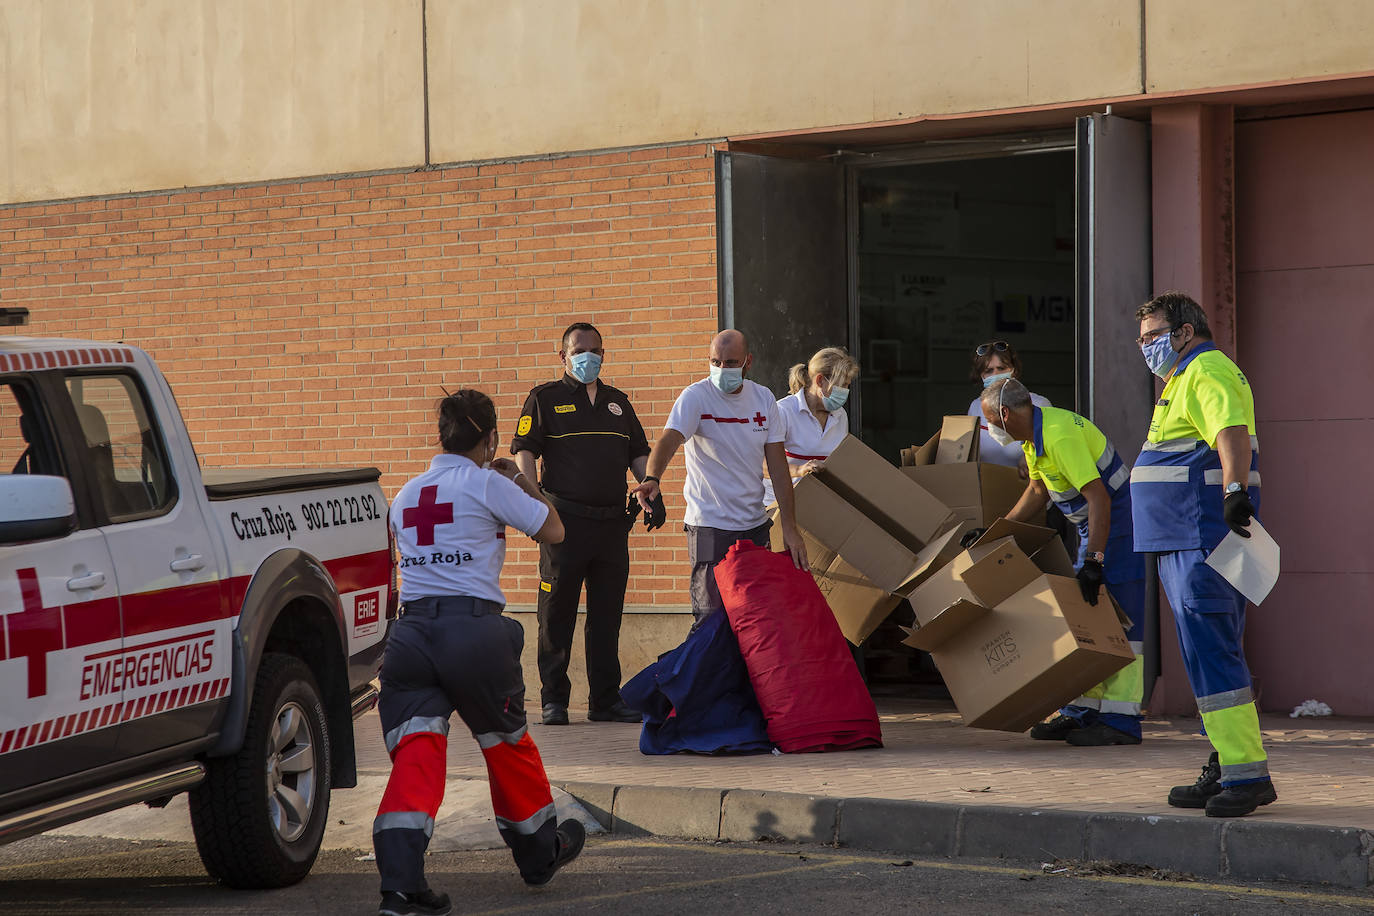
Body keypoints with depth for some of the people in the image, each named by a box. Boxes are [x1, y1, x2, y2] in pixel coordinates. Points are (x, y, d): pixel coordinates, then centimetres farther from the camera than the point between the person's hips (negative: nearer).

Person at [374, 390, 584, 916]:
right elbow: (552, 530, 6)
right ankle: (540, 852, 36)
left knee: (415, 752, -7)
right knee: (507, 741, 17)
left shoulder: (407, 495, 17)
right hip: (474, 628, -4)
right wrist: (520, 481, 21)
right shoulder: (486, 483, -1)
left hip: (410, 631, 4)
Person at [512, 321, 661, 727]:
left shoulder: (617, 402, 19)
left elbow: (638, 453, 21)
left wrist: (653, 493, 6)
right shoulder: (545, 399, 5)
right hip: (565, 520, -4)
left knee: (607, 615, 6)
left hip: (612, 522, 4)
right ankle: (553, 699, 5)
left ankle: (606, 699, 12)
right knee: (557, 614, -1)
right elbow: (524, 450, -3)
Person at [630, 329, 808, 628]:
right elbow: (669, 439, -26)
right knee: (711, 617, -8)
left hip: (755, 525, 5)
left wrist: (789, 527, -1)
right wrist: (652, 478, -47)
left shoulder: (763, 398, 5)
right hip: (710, 526, -5)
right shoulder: (696, 396, -9)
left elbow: (777, 465, 6)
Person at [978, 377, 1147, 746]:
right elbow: (1038, 491, 21)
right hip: (1094, 526, 10)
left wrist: (1093, 560, -33)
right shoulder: (1035, 434, 7)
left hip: (1119, 522, -10)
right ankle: (1083, 713, 13)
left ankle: (1120, 720, -12)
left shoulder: (1060, 436, -25)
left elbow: (1099, 499, -30)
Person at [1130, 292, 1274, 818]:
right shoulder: (1186, 379, 25)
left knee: (1211, 653, -14)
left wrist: (1235, 492, -43)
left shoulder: (1208, 373, -11)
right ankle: (1226, 770, 17)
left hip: (1205, 539, -11)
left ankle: (1248, 775, -16)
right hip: (1187, 542, 11)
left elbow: (1233, 433, -28)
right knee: (1211, 654, 12)